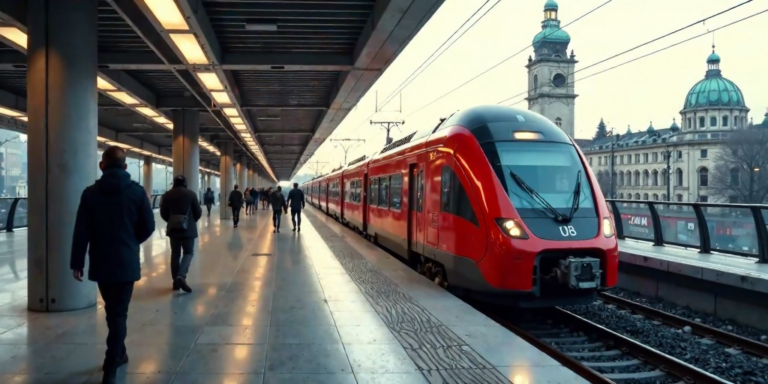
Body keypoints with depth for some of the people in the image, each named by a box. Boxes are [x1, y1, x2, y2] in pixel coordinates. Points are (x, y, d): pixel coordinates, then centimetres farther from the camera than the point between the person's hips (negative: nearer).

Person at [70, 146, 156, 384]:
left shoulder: (91, 193, -3)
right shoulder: (137, 191, -4)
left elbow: (81, 231, -5)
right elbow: (148, 226, -2)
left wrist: (77, 262, 2)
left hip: (100, 263, 2)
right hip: (126, 262, -2)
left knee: (112, 311, 19)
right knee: (119, 313, 2)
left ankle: (118, 354, 33)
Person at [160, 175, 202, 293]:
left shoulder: (167, 195, 0)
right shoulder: (191, 194, -6)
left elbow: (163, 213, 5)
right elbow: (198, 213, -2)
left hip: (173, 229, 3)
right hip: (188, 229, -3)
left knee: (175, 254, 11)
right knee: (188, 252, 3)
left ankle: (176, 280, 12)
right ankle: (181, 276, -19)